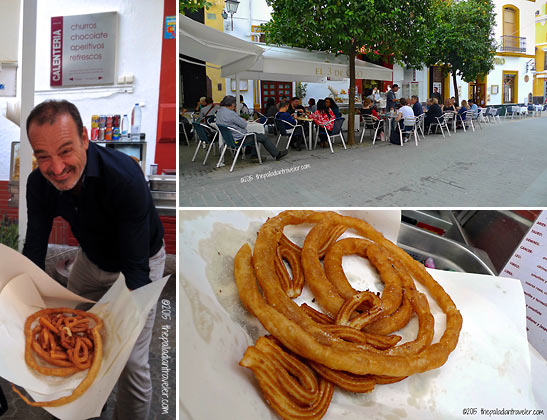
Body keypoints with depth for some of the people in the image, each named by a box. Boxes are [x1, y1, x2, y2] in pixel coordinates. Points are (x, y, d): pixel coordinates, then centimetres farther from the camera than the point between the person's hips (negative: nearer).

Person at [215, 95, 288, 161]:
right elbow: (244, 124, -18)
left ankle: (254, 155, 25)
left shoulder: (219, 112, 5)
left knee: (255, 134, 27)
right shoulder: (230, 113, -26)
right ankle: (277, 154, 17)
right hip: (239, 139, -10)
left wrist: (241, 120, 6)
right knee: (263, 137, 3)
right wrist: (243, 120, 5)